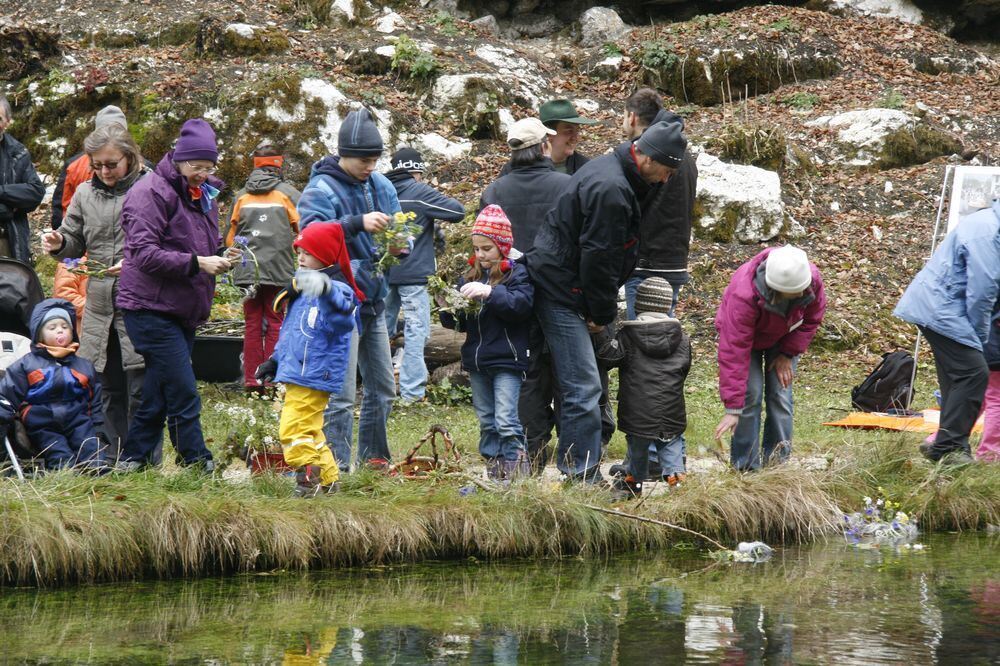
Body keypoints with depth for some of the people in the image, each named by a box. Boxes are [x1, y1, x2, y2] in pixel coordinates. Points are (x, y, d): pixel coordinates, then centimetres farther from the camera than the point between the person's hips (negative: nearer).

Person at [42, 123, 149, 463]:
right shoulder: (85, 193, 10)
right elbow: (76, 243, 18)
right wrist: (59, 243, -3)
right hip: (100, 307, 6)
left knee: (141, 390, -3)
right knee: (110, 389, 13)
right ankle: (114, 460, 20)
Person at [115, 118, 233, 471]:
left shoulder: (202, 196, 16)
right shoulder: (151, 192, -12)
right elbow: (144, 253, -20)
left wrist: (220, 257, 3)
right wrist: (196, 263, -25)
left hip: (184, 310, 9)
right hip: (152, 307, -9)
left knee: (159, 393, 10)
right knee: (183, 392, -12)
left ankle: (133, 460, 18)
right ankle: (197, 462, -9)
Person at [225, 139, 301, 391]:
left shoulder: (241, 196, 8)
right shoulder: (288, 193, -2)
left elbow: (230, 237, 13)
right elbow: (303, 230, -5)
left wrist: (235, 263, 27)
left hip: (247, 271, 3)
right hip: (279, 270, -3)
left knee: (252, 324, 7)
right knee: (275, 323, 2)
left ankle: (251, 379, 6)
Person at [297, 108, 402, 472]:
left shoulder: (380, 185, 9)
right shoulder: (321, 190, -12)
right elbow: (311, 233, -28)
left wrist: (398, 243, -11)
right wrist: (358, 223, -40)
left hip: (374, 300, 8)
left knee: (382, 388, 15)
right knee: (340, 394, -9)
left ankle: (374, 458, 27)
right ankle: (337, 466, -5)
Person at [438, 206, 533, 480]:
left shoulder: (516, 273, -5)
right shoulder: (471, 277, 13)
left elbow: (522, 305, -22)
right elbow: (462, 323, 18)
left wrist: (490, 293, -31)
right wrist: (449, 312, -4)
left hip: (506, 361, -7)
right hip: (477, 361, 7)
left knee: (506, 421, -12)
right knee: (486, 421, 11)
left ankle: (516, 467, -9)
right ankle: (493, 466, 16)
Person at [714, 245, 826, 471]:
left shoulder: (812, 278, -33)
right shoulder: (743, 295, -45)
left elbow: (812, 318, -9)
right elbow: (733, 352, -43)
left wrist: (789, 354, -14)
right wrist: (732, 409, -43)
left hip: (784, 337, 3)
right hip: (747, 336, -3)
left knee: (781, 396, -5)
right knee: (750, 395, -15)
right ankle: (746, 468, -6)